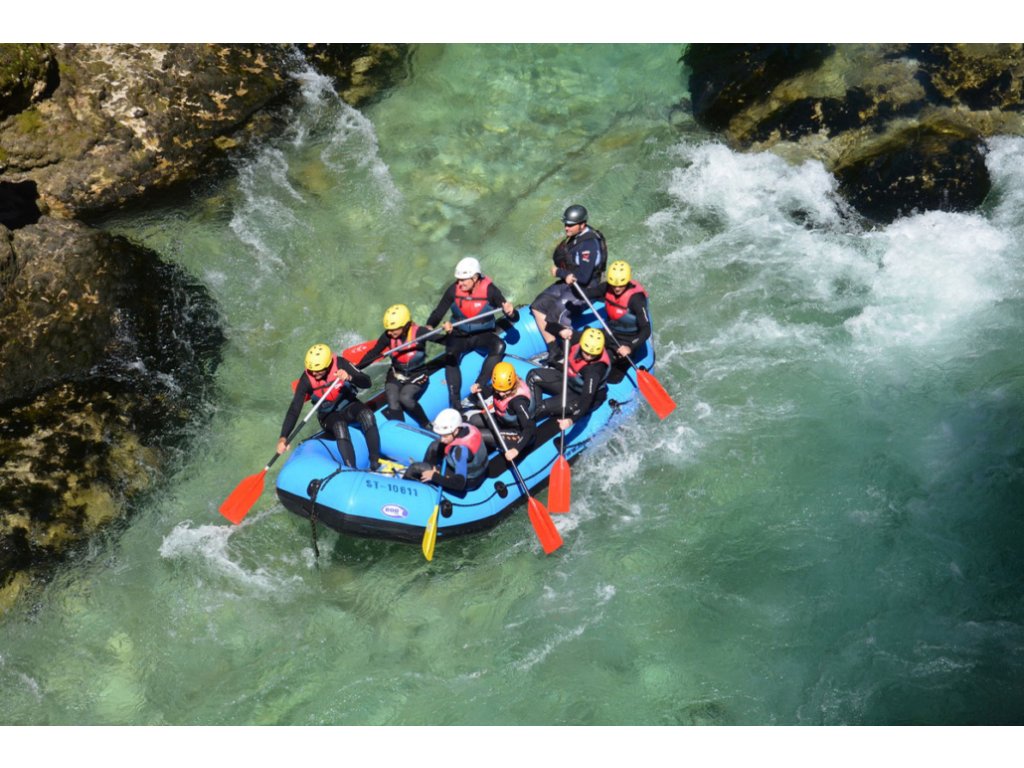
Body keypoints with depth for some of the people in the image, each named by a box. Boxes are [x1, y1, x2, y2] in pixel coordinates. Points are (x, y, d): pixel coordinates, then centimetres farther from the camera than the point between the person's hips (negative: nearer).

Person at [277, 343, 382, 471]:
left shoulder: (340, 364, -19)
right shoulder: (306, 380, -20)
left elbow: (366, 382, -22)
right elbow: (294, 409, -23)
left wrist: (349, 377, -43)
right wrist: (283, 437, -33)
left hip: (349, 406, 1)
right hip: (329, 416, -1)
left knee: (366, 414, -32)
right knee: (340, 426, -36)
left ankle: (375, 463, -31)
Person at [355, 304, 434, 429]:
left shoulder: (419, 332, -19)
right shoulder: (388, 336, -9)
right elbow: (373, 353, -3)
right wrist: (356, 368, -12)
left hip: (417, 376, -3)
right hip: (396, 375, 3)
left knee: (405, 398, -30)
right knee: (393, 403, -23)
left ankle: (427, 426, -11)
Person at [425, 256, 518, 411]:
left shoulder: (490, 290, -14)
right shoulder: (454, 290, -10)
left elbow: (514, 318, -15)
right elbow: (438, 313, -5)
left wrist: (510, 312, -40)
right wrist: (430, 326, -26)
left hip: (483, 335, 0)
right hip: (459, 335, 0)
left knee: (499, 346, -32)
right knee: (450, 356, -30)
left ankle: (478, 387, -34)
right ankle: (455, 405, -35)